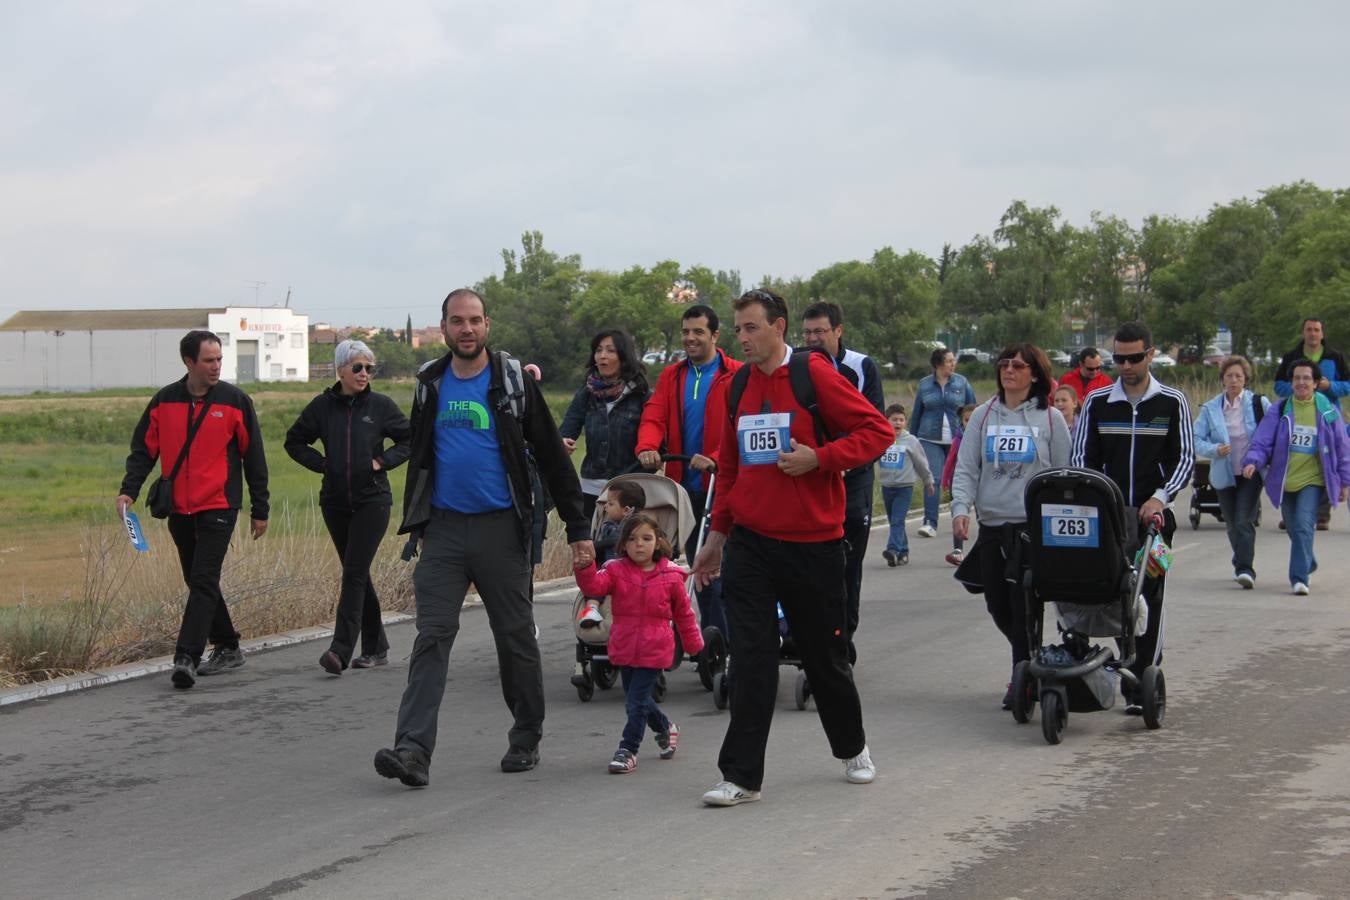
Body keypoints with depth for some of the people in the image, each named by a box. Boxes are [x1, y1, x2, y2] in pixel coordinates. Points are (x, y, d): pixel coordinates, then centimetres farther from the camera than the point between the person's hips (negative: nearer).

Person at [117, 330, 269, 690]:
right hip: (179, 510, 5)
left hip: (218, 508, -4)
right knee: (198, 582, 12)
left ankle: (186, 658, -19)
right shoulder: (164, 401, 5)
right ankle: (227, 649, 26)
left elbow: (253, 458, 1)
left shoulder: (235, 401, -2)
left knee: (204, 582, -13)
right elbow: (143, 450, 9)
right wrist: (129, 490, -7)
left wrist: (260, 510, 2)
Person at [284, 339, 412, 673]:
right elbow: (294, 441, 14)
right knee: (356, 574, 10)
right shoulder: (322, 406, 3)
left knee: (354, 574, -12)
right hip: (335, 501, 3)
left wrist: (383, 461, -6)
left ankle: (340, 650, -17)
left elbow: (411, 439, 6)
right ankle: (375, 647, 21)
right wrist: (321, 463, 2)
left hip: (372, 500, -3)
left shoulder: (381, 405, -2)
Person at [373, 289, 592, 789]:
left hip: (501, 527, -2)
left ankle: (526, 739, 22)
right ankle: (413, 750, -15)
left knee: (516, 637, 7)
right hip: (444, 527, 3)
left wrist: (577, 528, -3)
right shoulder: (430, 384, 9)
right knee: (432, 636, -7)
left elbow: (553, 458, 0)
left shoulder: (514, 382, -2)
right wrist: (418, 523, 19)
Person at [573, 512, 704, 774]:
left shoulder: (670, 577, -2)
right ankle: (665, 729, 43)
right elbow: (594, 585, -19)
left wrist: (694, 644, 15)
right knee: (635, 700, 18)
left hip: (654, 651, -3)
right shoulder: (616, 571, -1)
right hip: (624, 650, 4)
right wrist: (585, 568, -39)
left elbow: (683, 613, 8)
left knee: (637, 700, -9)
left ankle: (628, 750, 0)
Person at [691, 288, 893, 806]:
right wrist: (718, 534, 17)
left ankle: (852, 749, 33)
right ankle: (742, 776, -2)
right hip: (750, 542, 3)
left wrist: (818, 458, -19)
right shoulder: (738, 384, 8)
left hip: (813, 542, -3)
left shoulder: (814, 374, -8)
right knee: (750, 657, -4)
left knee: (824, 654, 10)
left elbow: (877, 430, -9)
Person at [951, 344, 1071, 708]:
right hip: (991, 524, 4)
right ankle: (1031, 662, 31)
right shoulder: (984, 415, 9)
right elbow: (965, 468, 6)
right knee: (998, 605, 9)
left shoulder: (1050, 418, 2)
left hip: (1034, 525, -4)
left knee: (1023, 606, -6)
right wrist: (961, 507, -9)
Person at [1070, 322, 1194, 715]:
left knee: (1149, 600, -4)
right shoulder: (1097, 402, 8)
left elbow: (1185, 457, 2)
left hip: (1154, 516, -1)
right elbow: (1081, 457, 9)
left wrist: (1161, 497, -13)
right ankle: (1132, 679, 9)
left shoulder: (1173, 403, 4)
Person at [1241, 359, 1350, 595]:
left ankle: (1299, 577, -21)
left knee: (1303, 527, -20)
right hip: (1285, 481, 3)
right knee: (1294, 530, 15)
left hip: (1313, 481, -3)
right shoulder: (1280, 411, 2)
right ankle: (1308, 566, 41)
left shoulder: (1328, 411, 0)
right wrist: (1252, 461, -21)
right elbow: (1262, 440, -1)